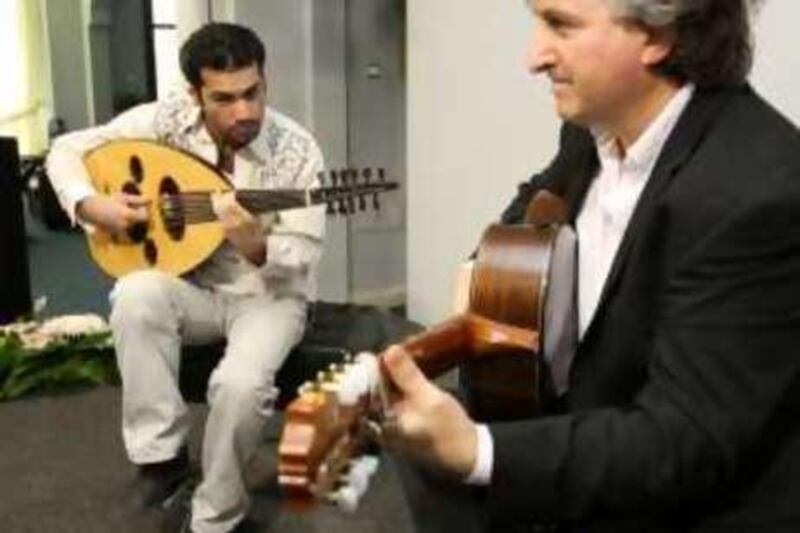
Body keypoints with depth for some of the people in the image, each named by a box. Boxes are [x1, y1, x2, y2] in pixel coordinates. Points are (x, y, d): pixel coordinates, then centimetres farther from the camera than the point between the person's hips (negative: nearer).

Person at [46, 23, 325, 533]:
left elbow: (303, 262, -17)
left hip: (268, 295, -2)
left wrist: (253, 244, -38)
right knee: (136, 295, -32)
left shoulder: (297, 151, -17)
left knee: (241, 383, -32)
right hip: (194, 289, 3)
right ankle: (161, 453, -14)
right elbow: (68, 151, 0)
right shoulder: (167, 119, -10)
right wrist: (92, 205, -20)